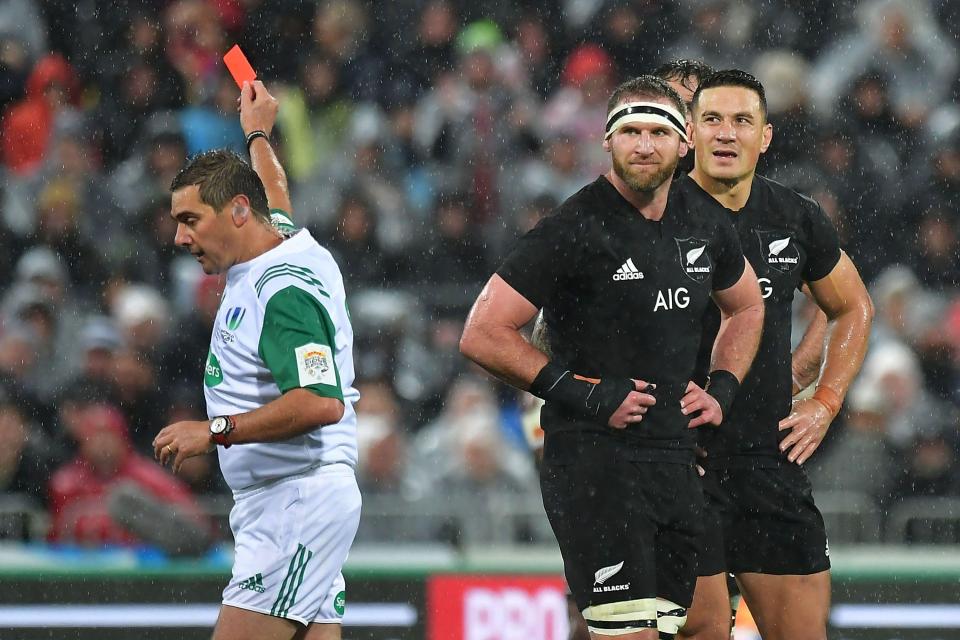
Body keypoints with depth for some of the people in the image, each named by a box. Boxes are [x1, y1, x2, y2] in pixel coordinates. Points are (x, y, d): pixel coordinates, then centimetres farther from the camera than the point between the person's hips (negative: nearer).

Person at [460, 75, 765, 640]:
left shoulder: (704, 222, 8)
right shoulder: (576, 228, -11)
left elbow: (748, 306, 29)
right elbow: (483, 334, -11)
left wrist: (722, 390, 13)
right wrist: (583, 394, -14)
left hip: (677, 460, 7)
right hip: (593, 460, -7)